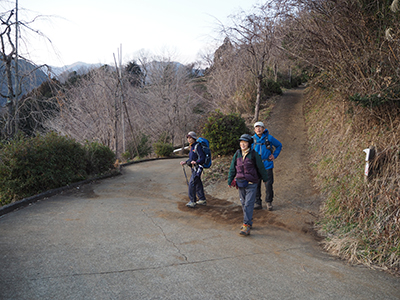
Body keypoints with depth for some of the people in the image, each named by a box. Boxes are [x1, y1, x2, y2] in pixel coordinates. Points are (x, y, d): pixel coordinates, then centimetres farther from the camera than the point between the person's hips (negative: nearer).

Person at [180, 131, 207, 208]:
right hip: (194, 168, 10)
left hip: (197, 168, -10)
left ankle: (192, 202, -8)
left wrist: (196, 162, -34)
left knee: (192, 183, -13)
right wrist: (185, 162, 14)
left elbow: (202, 158, -20)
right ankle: (202, 200, 25)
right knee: (198, 184, 15)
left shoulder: (197, 146, -15)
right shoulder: (192, 147, 14)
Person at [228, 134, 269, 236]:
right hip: (240, 184, 5)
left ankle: (247, 226, -10)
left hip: (251, 184, -5)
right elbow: (232, 169, 10)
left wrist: (265, 179, 12)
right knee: (243, 204, 13)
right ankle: (248, 222, 28)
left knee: (248, 204, -9)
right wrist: (230, 181, 13)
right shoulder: (237, 154, 3)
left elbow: (261, 168, 3)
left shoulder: (254, 154, -8)